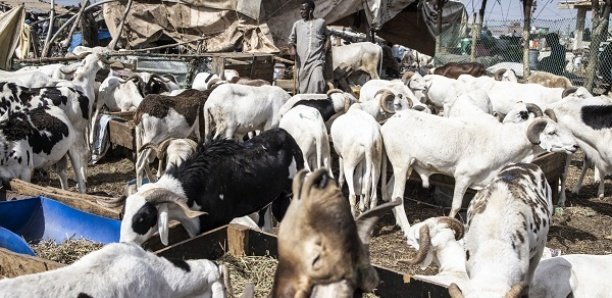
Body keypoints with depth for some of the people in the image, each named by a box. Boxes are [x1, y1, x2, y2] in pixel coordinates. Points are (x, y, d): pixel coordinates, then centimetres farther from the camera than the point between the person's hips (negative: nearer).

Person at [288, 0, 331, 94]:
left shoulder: (321, 22, 15)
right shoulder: (297, 24, 17)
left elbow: (327, 35, 28)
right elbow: (291, 40, 20)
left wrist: (328, 41, 6)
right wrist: (292, 49, -1)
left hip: (317, 59, -2)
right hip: (302, 60, 2)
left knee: (317, 81, -26)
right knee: (303, 86, -1)